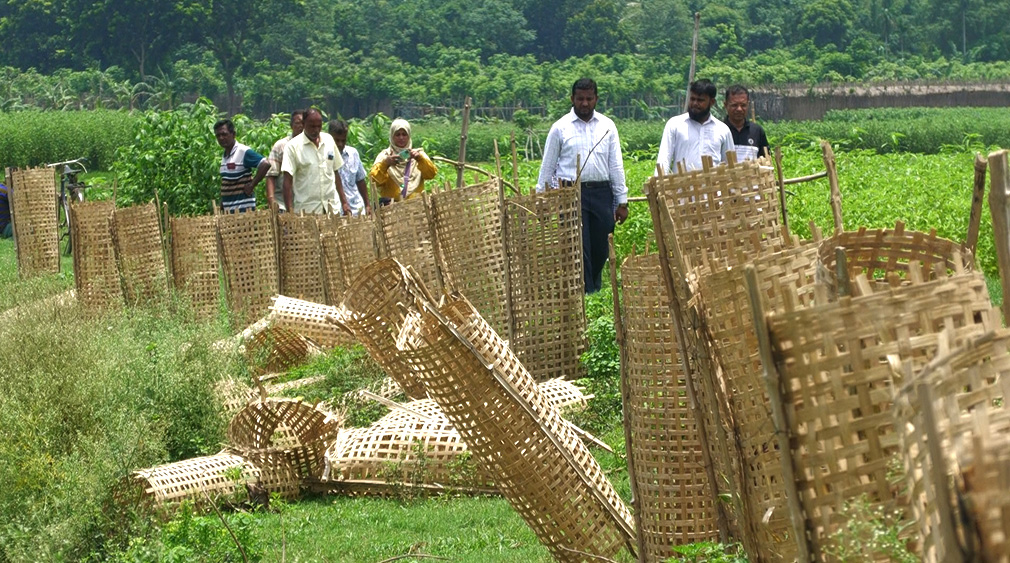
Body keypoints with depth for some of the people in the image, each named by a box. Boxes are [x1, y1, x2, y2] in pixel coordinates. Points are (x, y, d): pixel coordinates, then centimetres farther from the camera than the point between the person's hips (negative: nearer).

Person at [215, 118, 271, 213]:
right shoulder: (224, 156, 14)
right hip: (227, 208, 9)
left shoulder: (244, 152, -12)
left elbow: (265, 165, -22)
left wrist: (251, 185, -18)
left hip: (243, 208, -9)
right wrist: (222, 202, 14)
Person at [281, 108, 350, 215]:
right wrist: (290, 210, -17)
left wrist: (344, 202, 12)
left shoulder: (329, 140, 10)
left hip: (332, 207, 4)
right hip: (306, 210, -4)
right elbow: (288, 181, -9)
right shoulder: (293, 146, -4)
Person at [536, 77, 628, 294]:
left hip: (602, 193, 3)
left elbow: (616, 166, 10)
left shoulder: (607, 126, 10)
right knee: (579, 250, -8)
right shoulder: (560, 128, 4)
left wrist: (622, 201, 6)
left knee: (601, 251, 6)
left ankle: (596, 291, 22)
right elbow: (547, 168, 7)